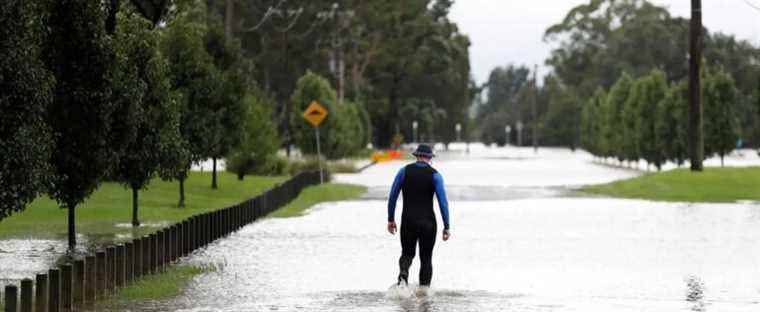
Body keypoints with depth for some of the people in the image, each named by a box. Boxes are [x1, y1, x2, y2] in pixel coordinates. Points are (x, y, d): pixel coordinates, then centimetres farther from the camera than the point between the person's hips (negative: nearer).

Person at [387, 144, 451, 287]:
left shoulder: (404, 171, 2)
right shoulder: (434, 175, -3)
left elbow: (392, 196, 2)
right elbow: (443, 202, -8)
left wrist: (391, 219, 11)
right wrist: (446, 227, -5)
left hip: (408, 221, 1)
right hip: (428, 222, -1)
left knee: (407, 254, 15)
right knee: (426, 258, 12)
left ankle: (403, 274, -17)